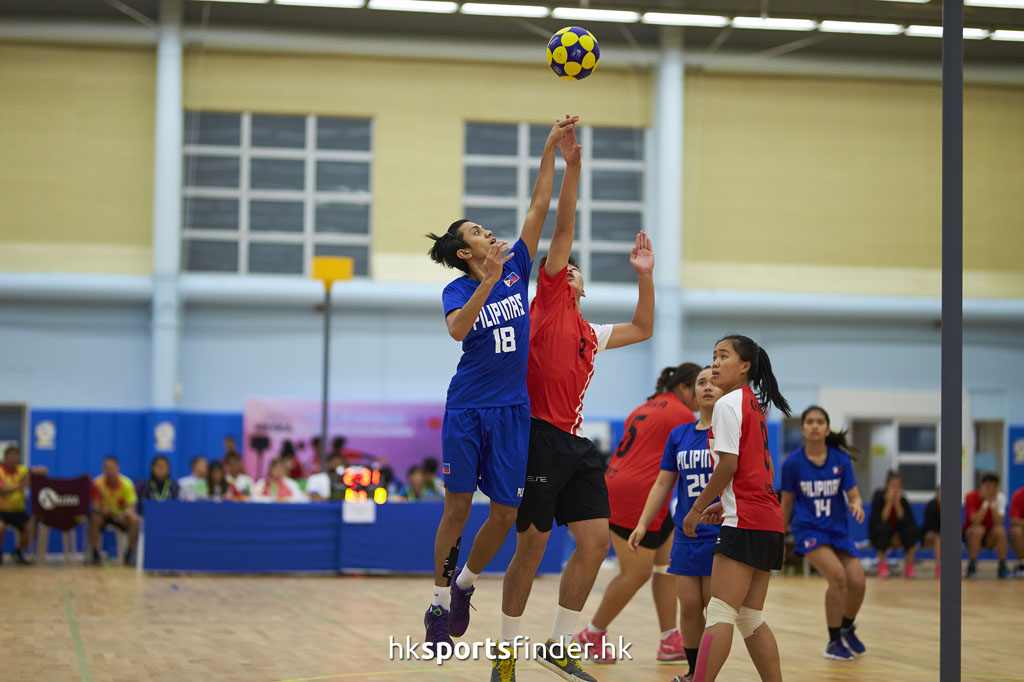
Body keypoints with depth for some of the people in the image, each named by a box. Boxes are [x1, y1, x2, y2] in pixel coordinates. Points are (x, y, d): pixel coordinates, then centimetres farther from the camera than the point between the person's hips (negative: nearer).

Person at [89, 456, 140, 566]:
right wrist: (101, 509, -41)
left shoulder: (126, 483, -14)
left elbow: (131, 507, -17)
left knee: (134, 520, -30)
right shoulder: (97, 483, -15)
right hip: (105, 515, 0)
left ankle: (130, 553, -14)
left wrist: (124, 513, -40)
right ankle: (95, 553, -20)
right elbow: (95, 507, -16)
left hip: (121, 516, 0)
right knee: (94, 519, -33)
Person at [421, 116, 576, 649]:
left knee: (505, 514, 1)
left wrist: (550, 150, -1)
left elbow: (538, 208, 3)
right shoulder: (458, 290, -3)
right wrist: (488, 283, -34)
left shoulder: (516, 270, 7)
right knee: (458, 507, 0)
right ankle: (440, 600, 12)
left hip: (512, 410, 3)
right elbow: (457, 329, -25)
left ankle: (466, 583, 23)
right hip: (466, 410, -3)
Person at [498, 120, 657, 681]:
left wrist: (644, 275, 26)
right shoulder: (546, 303, 5)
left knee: (596, 540, 0)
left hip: (575, 444, 7)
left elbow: (642, 329, 36)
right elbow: (563, 229, -2)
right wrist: (570, 166, -9)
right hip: (540, 436, -7)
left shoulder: (590, 334, 24)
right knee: (531, 547, -3)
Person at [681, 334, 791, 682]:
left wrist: (697, 508, -5)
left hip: (744, 523, -9)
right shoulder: (755, 406, 19)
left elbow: (728, 465, -14)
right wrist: (721, 506, 20)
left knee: (720, 613, -12)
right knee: (750, 618, 11)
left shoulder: (728, 404, -8)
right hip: (769, 522, 9)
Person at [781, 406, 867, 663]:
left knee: (857, 582, -10)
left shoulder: (841, 460, -3)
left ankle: (847, 628, 25)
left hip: (838, 528, 3)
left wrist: (857, 506, -26)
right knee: (837, 576, -25)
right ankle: (833, 643, -8)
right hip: (808, 529, -3)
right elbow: (787, 502, 4)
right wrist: (783, 534, 13)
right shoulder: (792, 463, -7)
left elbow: (853, 495, -3)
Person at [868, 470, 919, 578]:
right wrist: (889, 503, -30)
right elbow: (878, 522, -25)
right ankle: (882, 565, -22)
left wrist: (897, 503, -27)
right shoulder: (879, 496, -17)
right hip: (878, 536, -2)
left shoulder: (902, 500, -8)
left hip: (897, 537, 2)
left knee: (911, 529, -28)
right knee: (883, 529, -37)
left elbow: (905, 522, -21)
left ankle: (909, 565, -16)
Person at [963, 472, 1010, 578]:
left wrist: (993, 503, -28)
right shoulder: (971, 497, -18)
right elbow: (975, 521, -30)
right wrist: (986, 502, -30)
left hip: (989, 537, 2)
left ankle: (1002, 567, -18)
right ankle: (971, 566, -24)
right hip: (970, 533, -2)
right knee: (979, 529, -36)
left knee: (1000, 530, -30)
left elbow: (999, 523, -21)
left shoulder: (1000, 497, -10)